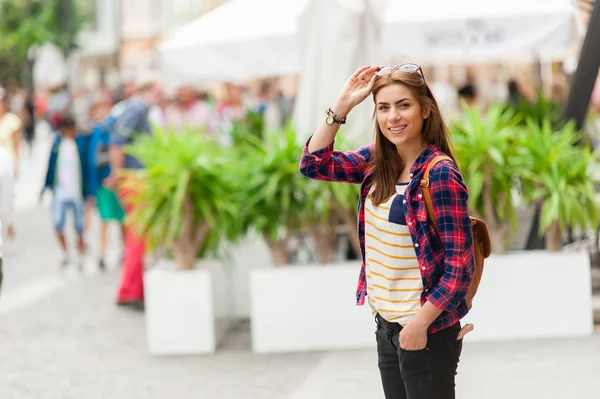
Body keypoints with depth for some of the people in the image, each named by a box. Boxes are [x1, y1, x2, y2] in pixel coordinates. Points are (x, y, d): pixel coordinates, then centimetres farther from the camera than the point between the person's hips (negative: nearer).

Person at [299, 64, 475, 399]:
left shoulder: (440, 174, -16)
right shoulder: (378, 160, 4)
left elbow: (460, 263, -18)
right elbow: (314, 164, 9)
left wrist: (420, 324, -19)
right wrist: (344, 105, -1)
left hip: (427, 330, -7)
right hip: (386, 324, 7)